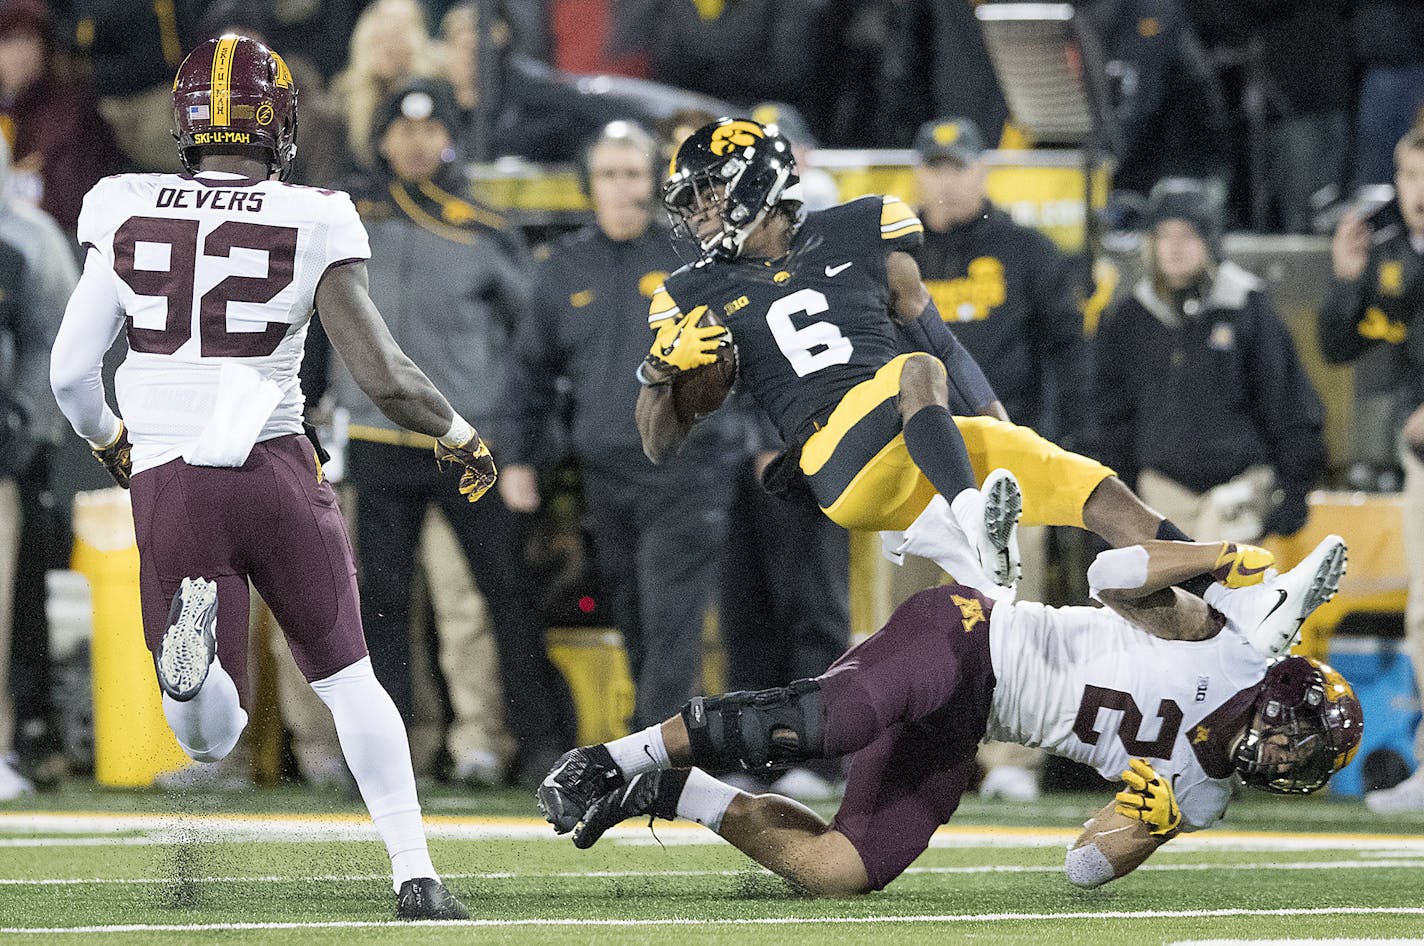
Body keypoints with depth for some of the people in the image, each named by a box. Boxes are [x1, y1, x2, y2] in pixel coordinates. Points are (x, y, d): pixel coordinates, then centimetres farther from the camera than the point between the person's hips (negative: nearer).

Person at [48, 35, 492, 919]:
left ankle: (188, 647, -26)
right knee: (349, 680, 21)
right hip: (274, 470, -1)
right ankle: (416, 874, 16)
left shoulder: (126, 218, 1)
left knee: (209, 740, 8)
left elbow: (70, 373, 1)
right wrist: (459, 435, 12)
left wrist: (108, 438, 23)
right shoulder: (308, 227, -5)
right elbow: (384, 375, -8)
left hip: (166, 482, 1)